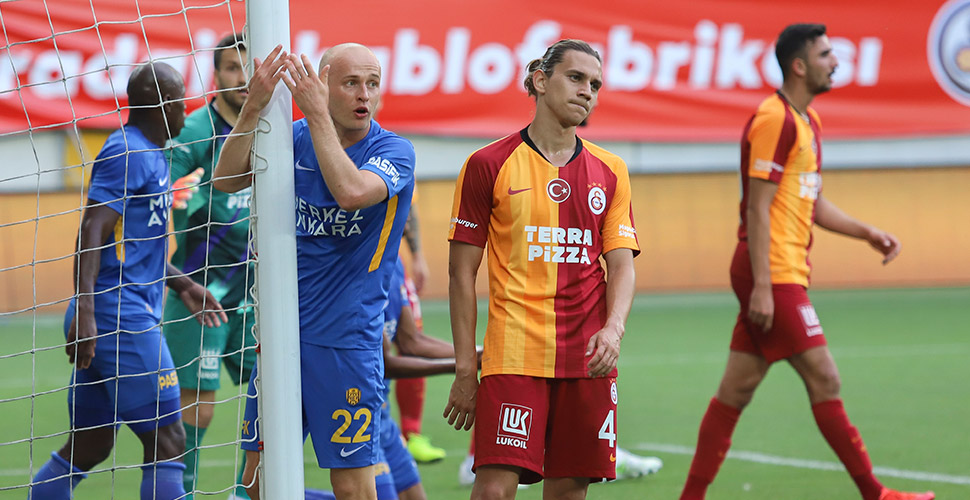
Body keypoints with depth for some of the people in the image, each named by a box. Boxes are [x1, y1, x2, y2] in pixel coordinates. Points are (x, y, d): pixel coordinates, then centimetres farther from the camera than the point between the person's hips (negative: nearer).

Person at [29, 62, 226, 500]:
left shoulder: (149, 155, 20)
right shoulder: (127, 152, -11)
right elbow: (92, 232, -19)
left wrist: (182, 285, 34)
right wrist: (84, 310, -27)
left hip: (130, 314, 10)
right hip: (120, 318, -10)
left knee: (87, 448, 12)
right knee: (166, 443, -8)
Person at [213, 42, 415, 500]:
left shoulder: (395, 151, -7)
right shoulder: (295, 139, 6)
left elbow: (351, 191, -27)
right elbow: (226, 180, -6)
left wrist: (317, 115, -24)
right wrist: (253, 106, -18)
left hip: (346, 339, -4)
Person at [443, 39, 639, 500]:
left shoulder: (609, 172, 11)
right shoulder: (488, 166, 0)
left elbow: (621, 263, 7)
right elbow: (462, 272, 2)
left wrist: (613, 328, -13)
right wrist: (465, 369, -2)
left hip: (588, 358, 4)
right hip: (513, 354, -3)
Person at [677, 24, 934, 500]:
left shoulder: (807, 121, 18)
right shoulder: (774, 120, -12)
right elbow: (757, 208, -16)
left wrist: (867, 233, 15)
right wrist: (762, 285, -21)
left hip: (785, 274, 10)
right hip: (772, 274, -10)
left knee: (734, 392, 8)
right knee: (824, 379, -6)